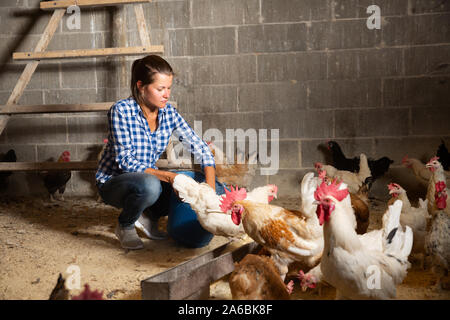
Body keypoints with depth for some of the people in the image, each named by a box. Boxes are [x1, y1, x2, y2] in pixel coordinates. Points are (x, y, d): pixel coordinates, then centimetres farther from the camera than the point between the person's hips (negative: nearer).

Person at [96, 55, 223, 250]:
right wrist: (168, 176, -31)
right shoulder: (122, 110, -20)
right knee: (149, 186, -40)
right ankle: (125, 226, -7)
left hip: (150, 178, 6)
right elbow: (125, 161, -23)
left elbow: (200, 147, -6)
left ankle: (149, 217, 5)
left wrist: (211, 190, -20)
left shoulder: (168, 112, -6)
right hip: (113, 182, -5)